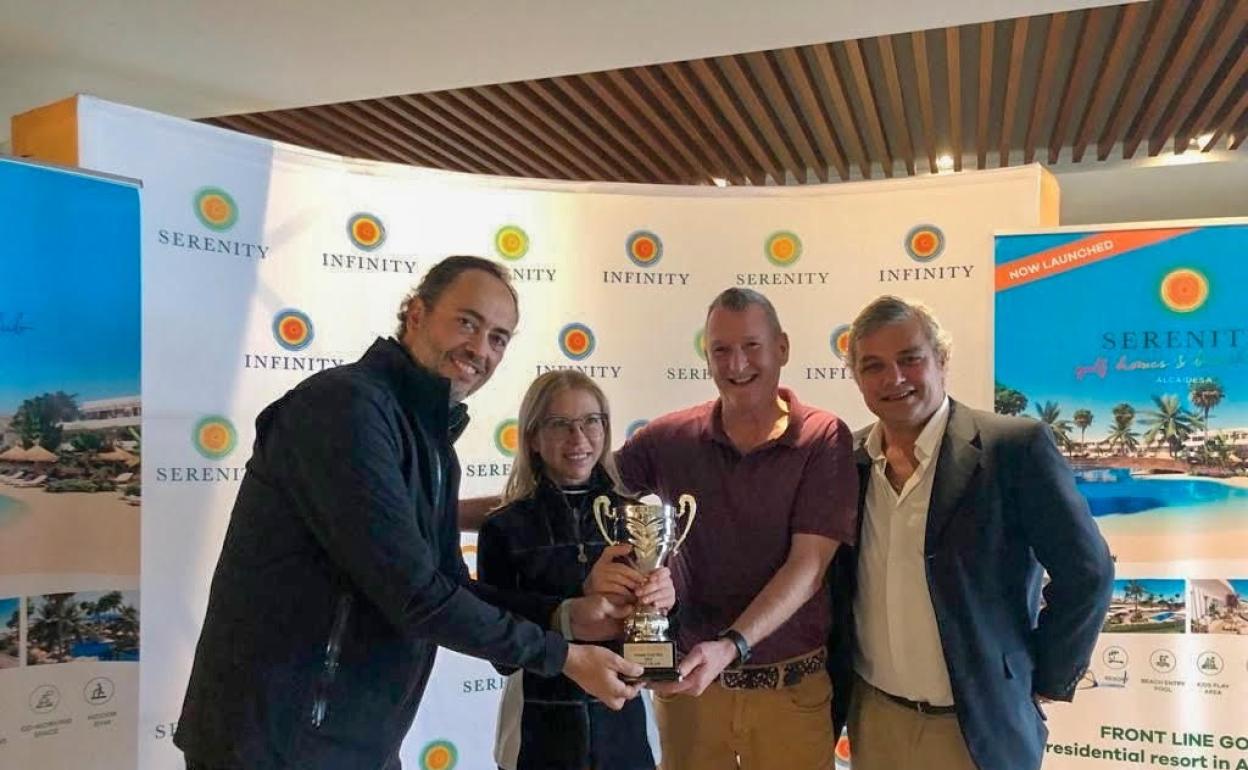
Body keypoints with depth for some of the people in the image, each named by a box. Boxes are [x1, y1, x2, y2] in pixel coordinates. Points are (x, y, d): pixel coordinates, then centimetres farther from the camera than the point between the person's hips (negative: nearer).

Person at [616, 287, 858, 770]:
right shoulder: (668, 439, -4)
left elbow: (808, 564, -14)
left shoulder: (823, 438, -9)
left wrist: (732, 645, -25)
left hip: (792, 685, -1)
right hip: (688, 678, 1)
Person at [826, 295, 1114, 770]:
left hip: (980, 725, -3)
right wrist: (835, 684, 8)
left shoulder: (1014, 447, -14)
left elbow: (1086, 574, -10)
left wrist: (1045, 683, -5)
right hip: (871, 718, 4)